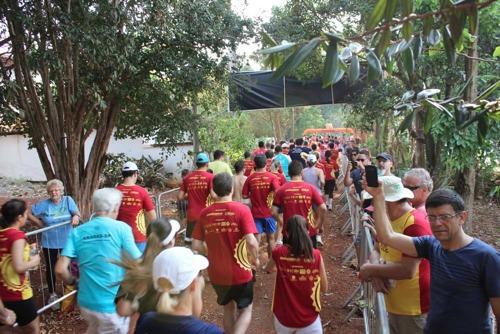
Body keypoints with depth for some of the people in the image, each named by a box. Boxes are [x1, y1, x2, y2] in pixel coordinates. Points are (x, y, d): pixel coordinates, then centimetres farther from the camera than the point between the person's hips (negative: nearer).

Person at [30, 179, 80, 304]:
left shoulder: (68, 200, -7)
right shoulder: (44, 204, -7)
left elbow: (77, 212, -15)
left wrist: (76, 217, -37)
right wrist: (39, 223, -6)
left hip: (66, 241, 0)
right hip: (49, 243, 0)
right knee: (50, 268, 13)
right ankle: (52, 293, 31)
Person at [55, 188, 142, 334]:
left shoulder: (77, 232, -3)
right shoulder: (121, 228, -13)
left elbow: (60, 270, -7)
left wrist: (73, 282, 12)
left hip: (86, 302, 4)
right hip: (112, 304, -4)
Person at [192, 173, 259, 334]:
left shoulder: (205, 213, -5)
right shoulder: (242, 209, -16)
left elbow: (196, 245, -4)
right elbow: (251, 242, -24)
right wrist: (255, 259, -5)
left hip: (216, 273, 4)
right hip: (240, 272, -3)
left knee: (229, 308, 27)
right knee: (245, 310, 19)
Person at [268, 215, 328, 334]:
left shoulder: (279, 253, -12)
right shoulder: (316, 255, -14)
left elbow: (268, 268, 12)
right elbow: (324, 288, -1)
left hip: (283, 317, 4)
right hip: (309, 319, -4)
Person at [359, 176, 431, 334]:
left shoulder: (415, 224, -25)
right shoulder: (389, 219, 5)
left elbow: (408, 270, -30)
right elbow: (377, 250, 8)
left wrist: (371, 269, -19)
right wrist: (377, 274, -12)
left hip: (414, 309, -8)